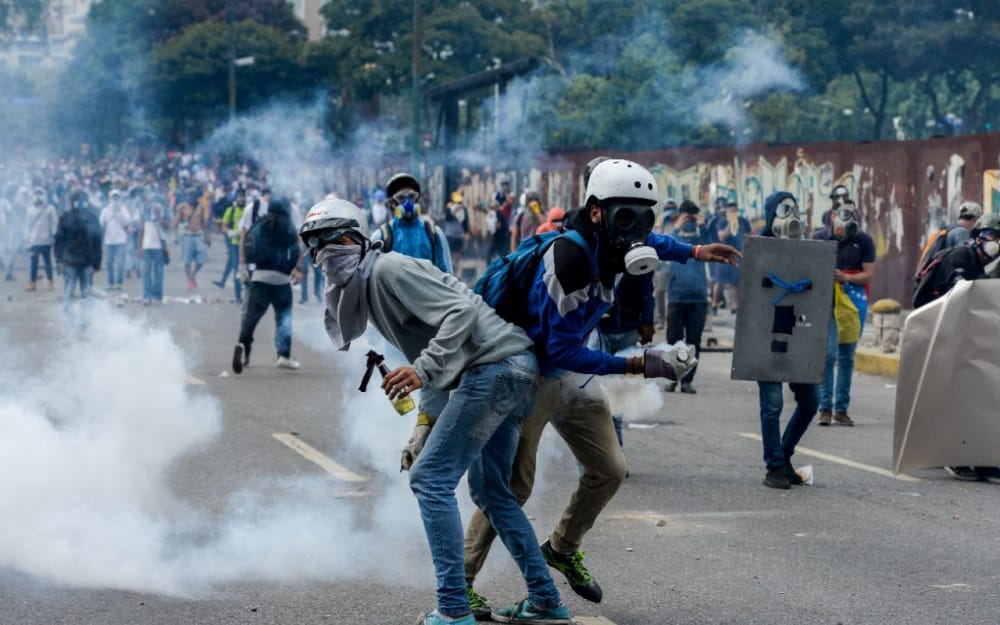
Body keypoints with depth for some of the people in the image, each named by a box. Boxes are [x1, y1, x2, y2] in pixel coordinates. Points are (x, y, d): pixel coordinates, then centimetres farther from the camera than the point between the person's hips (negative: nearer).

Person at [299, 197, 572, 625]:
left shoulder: (389, 269, -9)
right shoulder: (362, 292, 21)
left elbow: (460, 311, -20)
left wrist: (423, 369, -28)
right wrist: (423, 429, 18)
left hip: (495, 363, -11)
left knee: (431, 478, -10)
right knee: (488, 489, 19)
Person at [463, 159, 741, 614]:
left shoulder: (605, 245, -3)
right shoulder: (569, 260, -30)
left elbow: (647, 243, 25)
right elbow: (562, 352, -29)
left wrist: (697, 252, 15)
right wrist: (638, 365, -28)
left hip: (570, 374, 9)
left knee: (609, 470, 10)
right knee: (514, 484, -12)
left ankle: (562, 549, 30)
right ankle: (460, 581, -4)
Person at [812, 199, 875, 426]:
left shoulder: (864, 241, 0)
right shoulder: (820, 238, 1)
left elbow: (868, 273, -1)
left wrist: (846, 278, -17)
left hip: (854, 301, 1)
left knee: (847, 356, 7)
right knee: (828, 353, -10)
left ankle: (841, 409, 13)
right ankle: (825, 407, -8)